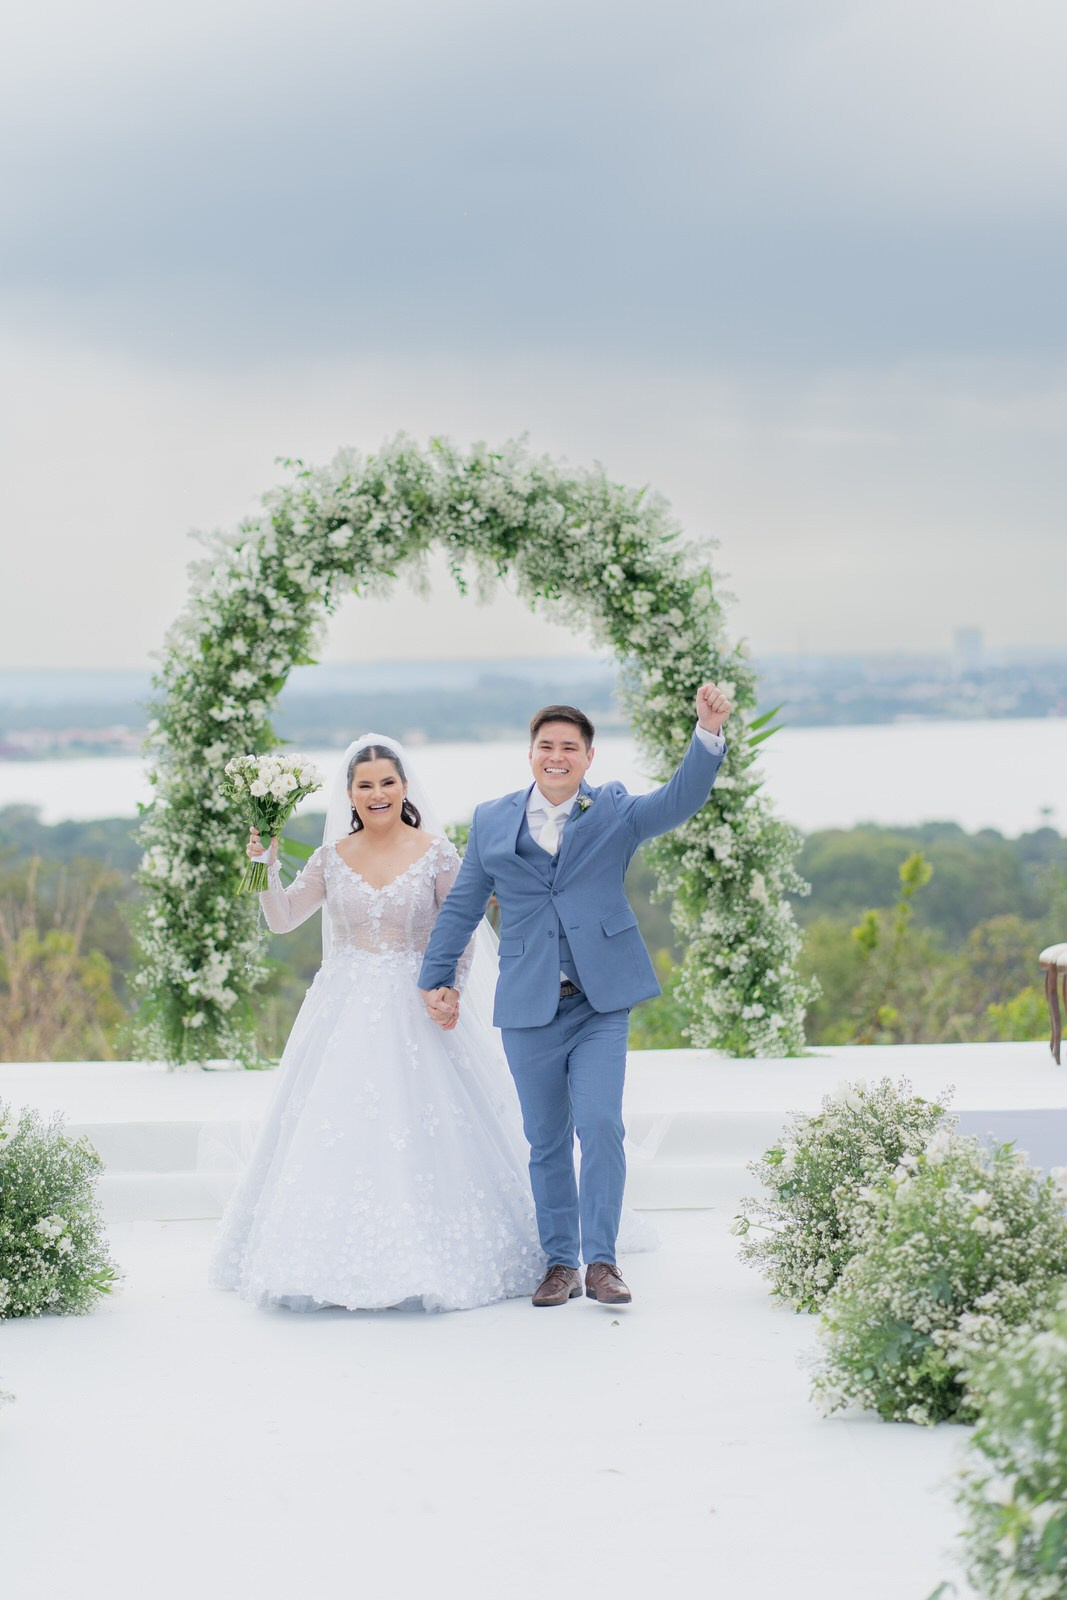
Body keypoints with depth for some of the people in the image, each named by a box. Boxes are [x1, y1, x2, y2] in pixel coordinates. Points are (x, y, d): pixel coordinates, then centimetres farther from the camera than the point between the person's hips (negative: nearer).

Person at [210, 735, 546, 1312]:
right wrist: (266, 864, -6)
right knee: (338, 1135, -1)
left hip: (415, 1014, -3)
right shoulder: (332, 857, 7)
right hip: (345, 1014, 3)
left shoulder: (436, 854, -1)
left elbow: (465, 934, 1)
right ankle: (343, 1263, 7)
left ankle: (421, 1262, 3)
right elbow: (282, 920, 8)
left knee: (424, 1135, -7)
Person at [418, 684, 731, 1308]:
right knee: (547, 1141, 9)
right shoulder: (492, 820, 9)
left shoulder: (615, 811, 4)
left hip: (601, 1003, -2)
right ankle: (560, 1263, 19)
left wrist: (709, 734, -28)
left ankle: (601, 1261, -3)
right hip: (529, 1007, 2)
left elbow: (681, 800, -13)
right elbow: (462, 906, 14)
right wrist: (437, 978, 10)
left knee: (601, 1125, -13)